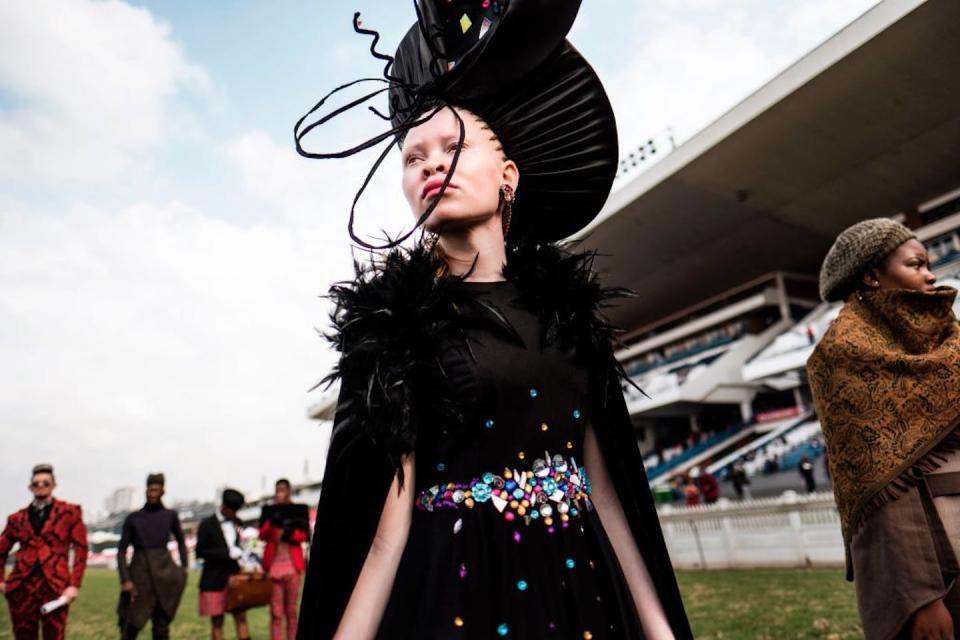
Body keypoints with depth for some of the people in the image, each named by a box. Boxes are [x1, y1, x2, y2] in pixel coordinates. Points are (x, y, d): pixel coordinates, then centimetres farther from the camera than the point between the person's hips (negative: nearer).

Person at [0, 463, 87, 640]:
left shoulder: (69, 512, 5)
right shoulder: (18, 518, 12)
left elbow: (81, 549, 1)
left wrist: (74, 584, -7)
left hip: (55, 586, -3)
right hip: (22, 585, 3)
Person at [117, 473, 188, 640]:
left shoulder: (170, 516, 4)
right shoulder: (133, 518, 0)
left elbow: (181, 541, 18)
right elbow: (121, 551, 0)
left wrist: (184, 566, 8)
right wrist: (125, 580, -10)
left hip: (164, 575, 1)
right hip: (139, 575, -1)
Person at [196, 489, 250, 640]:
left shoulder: (236, 523, 9)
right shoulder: (207, 524, -5)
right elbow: (200, 552, -11)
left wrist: (240, 553, 0)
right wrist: (228, 553, -17)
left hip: (235, 576, 4)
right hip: (215, 579, -4)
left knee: (241, 617, 4)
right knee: (217, 621, 4)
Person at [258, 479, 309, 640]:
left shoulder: (299, 510, 6)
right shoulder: (268, 510, 10)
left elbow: (305, 535, 1)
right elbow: (262, 534, 0)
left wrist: (288, 534, -17)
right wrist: (272, 522, -18)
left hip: (292, 564, 0)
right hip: (273, 563, 1)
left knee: (291, 610, 4)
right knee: (276, 612, -1)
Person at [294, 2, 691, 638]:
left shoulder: (565, 300, 4)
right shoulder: (394, 312, -6)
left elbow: (604, 481, 5)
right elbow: (390, 513, -10)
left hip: (584, 584, 4)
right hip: (459, 585, -4)